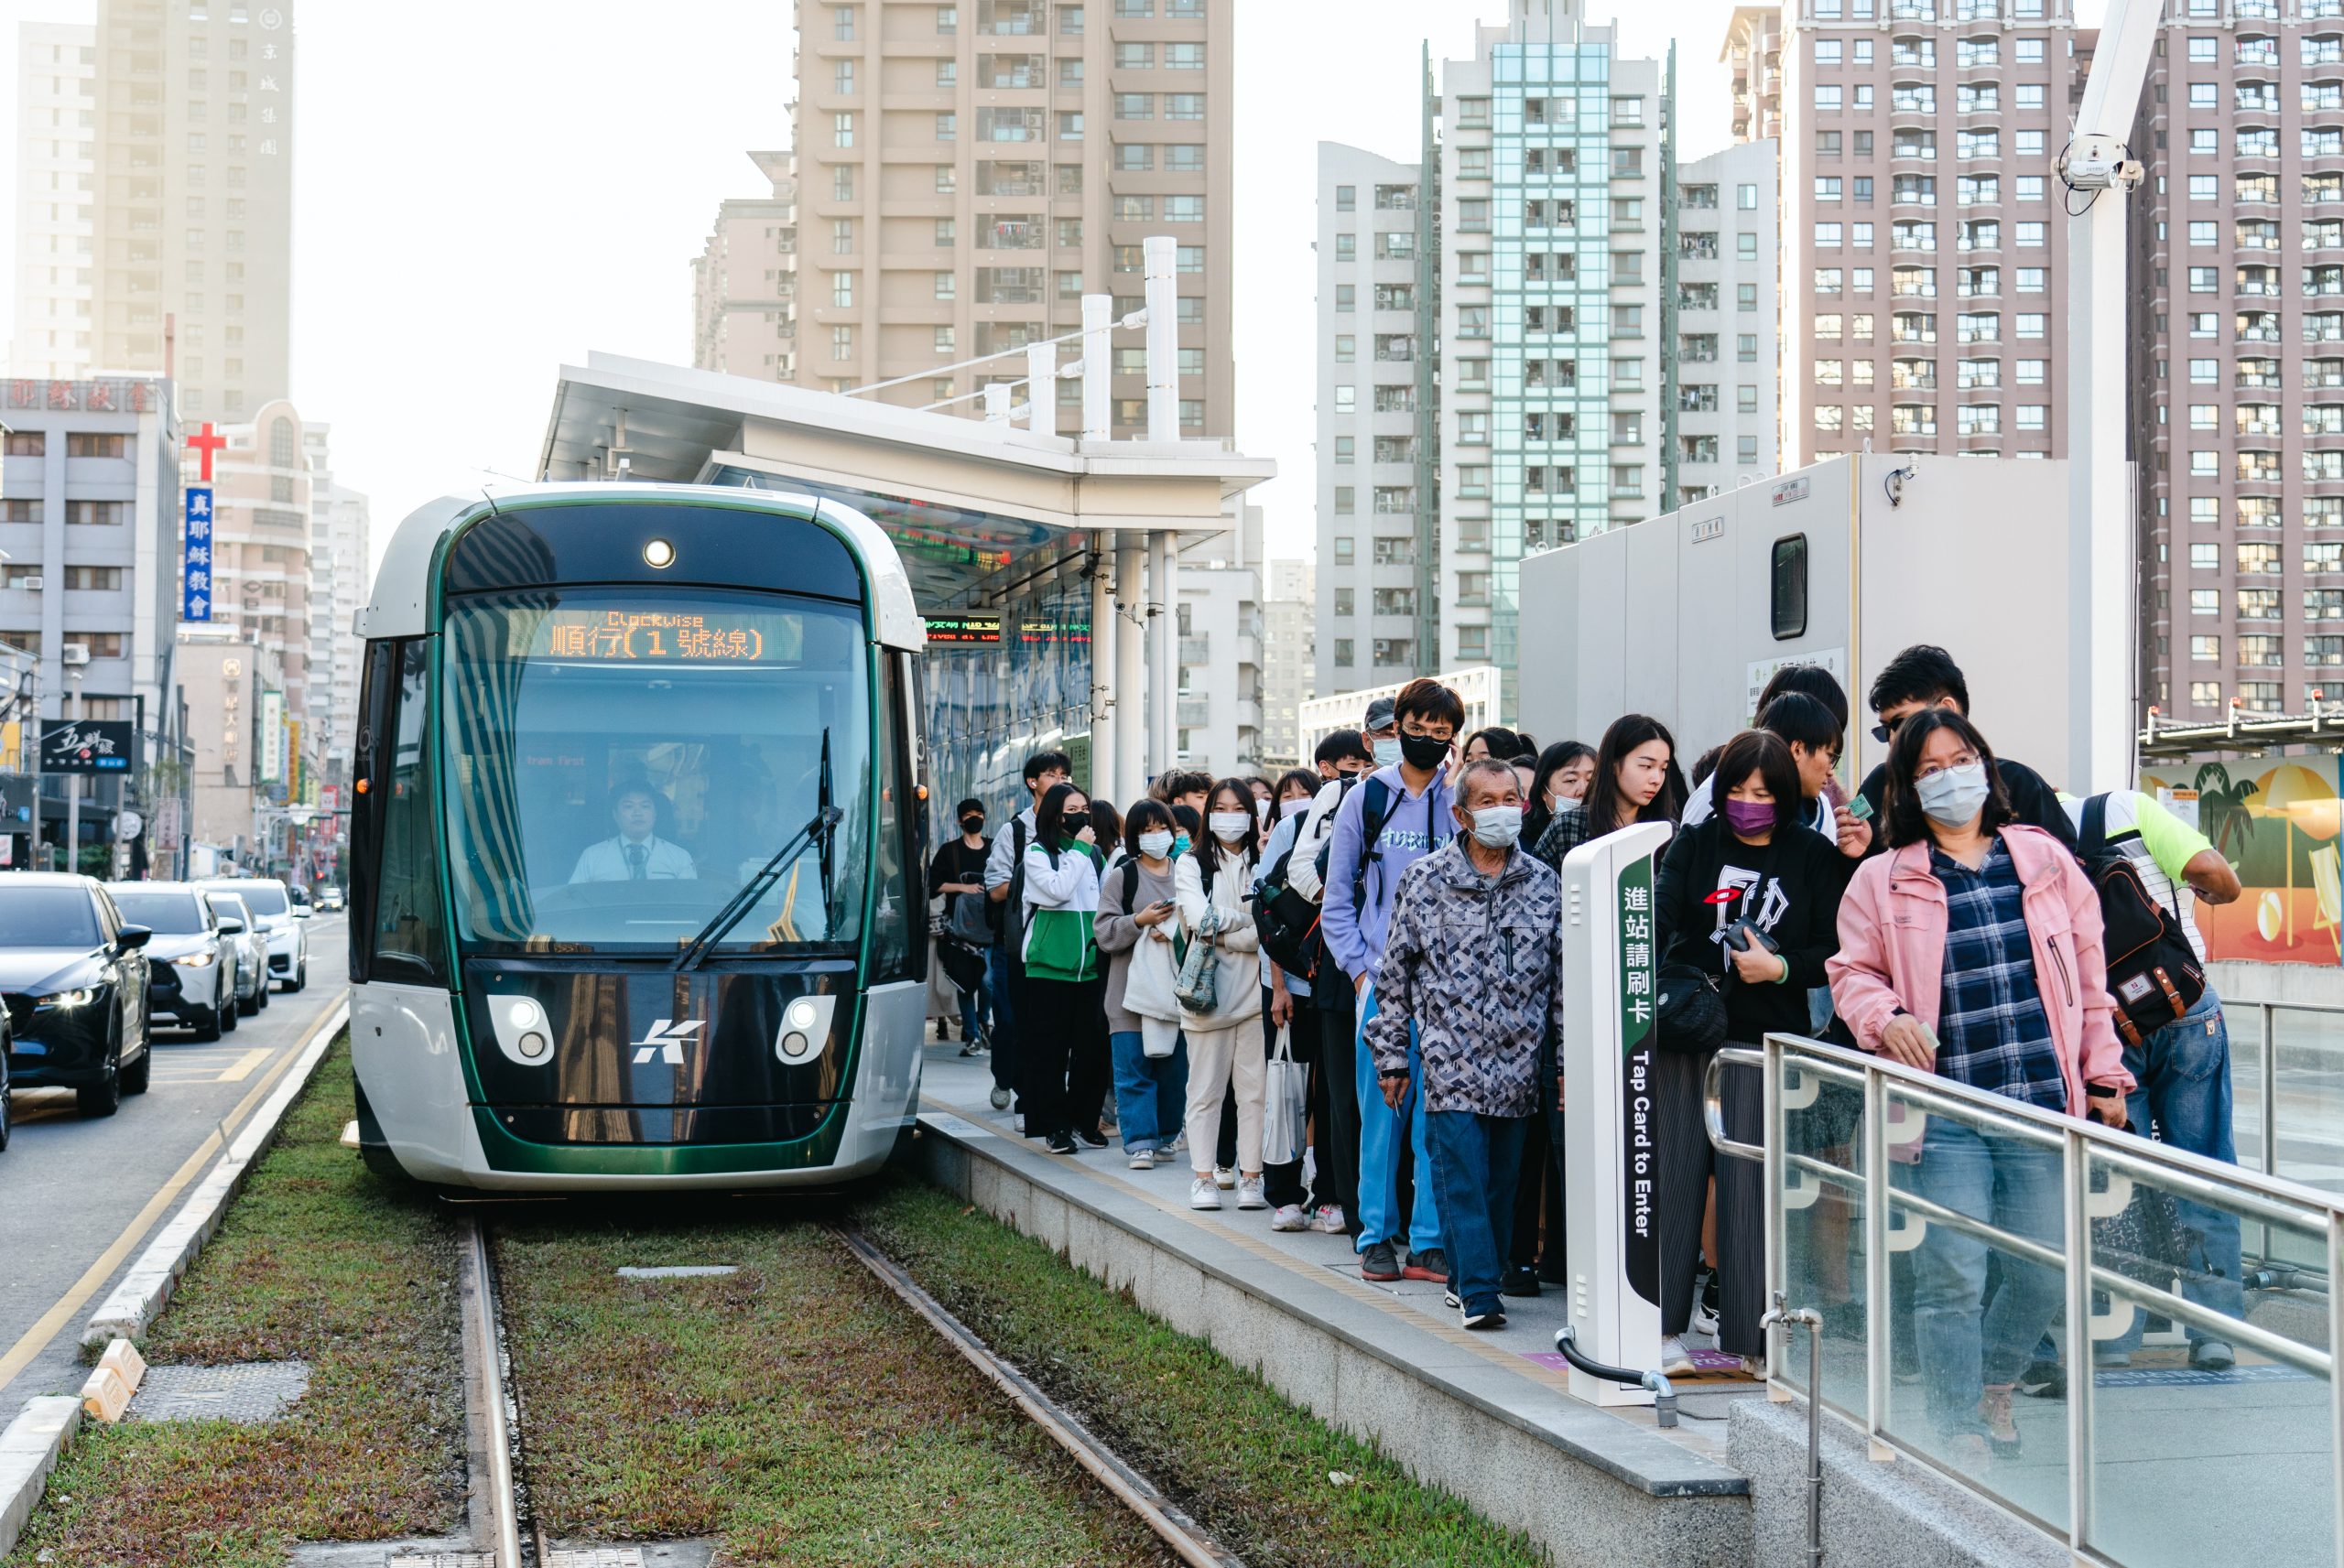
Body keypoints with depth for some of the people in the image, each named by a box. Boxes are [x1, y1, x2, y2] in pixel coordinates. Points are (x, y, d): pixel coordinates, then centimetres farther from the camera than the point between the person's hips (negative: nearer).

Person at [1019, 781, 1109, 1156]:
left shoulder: (1094, 853, 13)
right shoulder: (1037, 853, -1)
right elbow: (1057, 890, -17)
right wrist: (1078, 849, -10)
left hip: (1090, 966, 4)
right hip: (1049, 966, -4)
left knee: (1092, 1047, 4)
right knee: (1050, 1048, -1)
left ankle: (1084, 1120, 16)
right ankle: (1055, 1126, 5)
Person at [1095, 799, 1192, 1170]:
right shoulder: (1121, 876, 3)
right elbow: (1105, 934, -2)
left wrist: (1176, 933, -7)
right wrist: (1140, 921, -17)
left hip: (1175, 985, 2)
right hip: (1132, 987, -2)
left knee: (1175, 1067, 6)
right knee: (1134, 1068, -6)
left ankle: (1165, 1134, 19)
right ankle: (1140, 1140, -5)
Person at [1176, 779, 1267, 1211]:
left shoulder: (1263, 863, 8)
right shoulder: (1191, 864, 7)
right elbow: (1199, 917, -8)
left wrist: (1221, 932, -9)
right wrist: (1250, 921, -4)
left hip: (1253, 989, 1)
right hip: (1208, 989, -1)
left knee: (1254, 1089, 0)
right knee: (1205, 1089, 3)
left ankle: (1251, 1176, 6)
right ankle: (1203, 1178, 7)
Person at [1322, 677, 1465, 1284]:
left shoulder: (1464, 801, 6)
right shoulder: (1366, 799, 8)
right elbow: (1336, 901, 10)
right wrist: (1361, 971, 2)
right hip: (1382, 981, 0)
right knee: (1382, 1113, 2)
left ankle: (1431, 1241, 5)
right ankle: (1377, 1238, 11)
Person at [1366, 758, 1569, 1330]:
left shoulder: (1544, 883, 6)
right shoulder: (1425, 879, 1)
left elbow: (1561, 976, 10)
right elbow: (1394, 972, 5)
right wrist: (1391, 1056, 4)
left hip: (1518, 1062, 3)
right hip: (1449, 1056, -3)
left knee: (1502, 1177, 7)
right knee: (1461, 1173, -9)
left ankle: (1471, 1280, 21)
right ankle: (1477, 1293, -8)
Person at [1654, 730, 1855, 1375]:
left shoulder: (1814, 856, 6)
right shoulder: (1695, 843, 7)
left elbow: (1837, 951, 5)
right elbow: (1660, 915, -8)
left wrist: (1781, 968, -12)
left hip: (1768, 1039, -1)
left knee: (1753, 1186, -1)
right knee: (1673, 1174, 2)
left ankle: (1752, 1338, 8)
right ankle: (1661, 1327, 9)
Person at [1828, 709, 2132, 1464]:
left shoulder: (2044, 859, 12)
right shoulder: (1884, 879, 7)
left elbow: (2088, 971, 14)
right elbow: (1852, 972, 9)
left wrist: (2103, 1073, 11)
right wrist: (1887, 1018, -12)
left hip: (2043, 1105, 2)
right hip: (1945, 1114, -2)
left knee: (2046, 1272, 6)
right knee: (1950, 1277, -5)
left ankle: (1993, 1385, 34)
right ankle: (1957, 1430, 9)